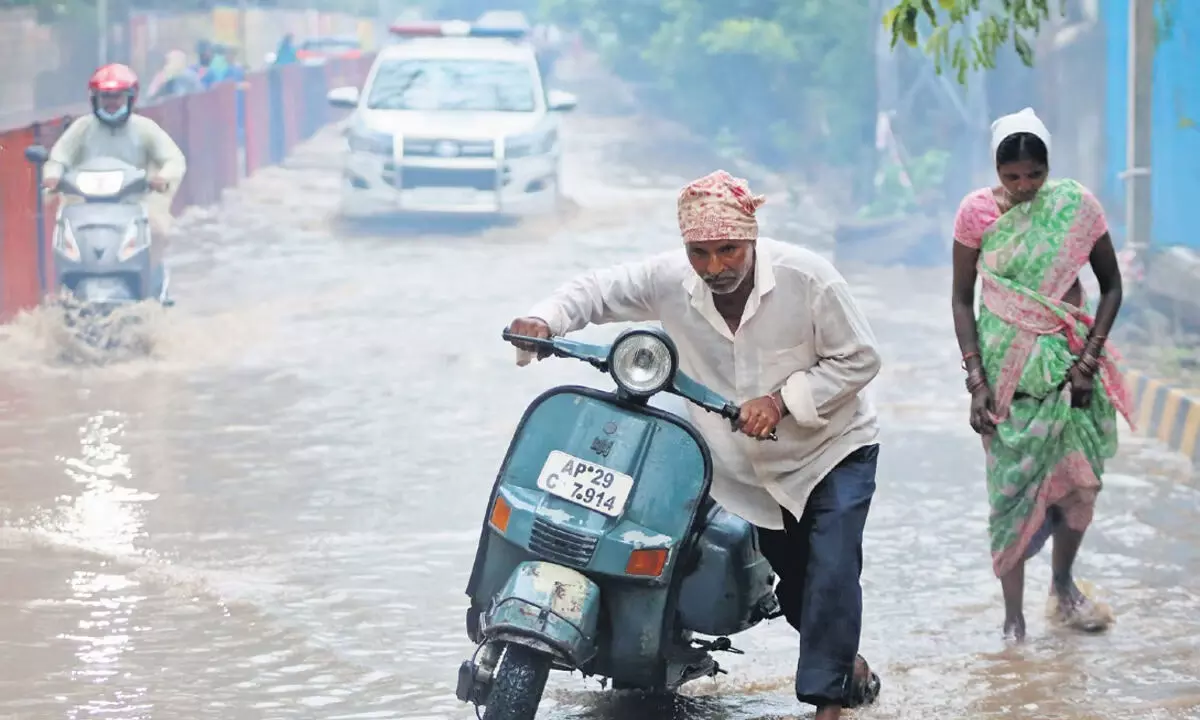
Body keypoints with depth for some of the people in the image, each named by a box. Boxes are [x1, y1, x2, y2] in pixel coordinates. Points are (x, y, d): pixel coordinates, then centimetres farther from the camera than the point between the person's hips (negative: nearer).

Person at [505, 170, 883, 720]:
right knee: (791, 578, 15)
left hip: (834, 448, -4)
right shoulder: (669, 281, -16)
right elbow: (598, 291, -5)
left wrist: (783, 400, -29)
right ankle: (846, 664, 40)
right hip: (754, 467, 5)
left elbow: (859, 359, -18)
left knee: (831, 569, -19)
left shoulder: (805, 278, -26)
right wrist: (543, 320, -26)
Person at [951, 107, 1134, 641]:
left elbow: (1111, 286, 1)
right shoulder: (977, 211, -7)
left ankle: (1063, 583, 32)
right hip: (1007, 366, -1)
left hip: (1068, 360, 1)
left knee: (1079, 477, 6)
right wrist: (976, 381, -9)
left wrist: (1089, 360, -9)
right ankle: (1013, 615, 4)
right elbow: (962, 299, -2)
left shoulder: (1078, 206, -6)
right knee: (1011, 485, -3)